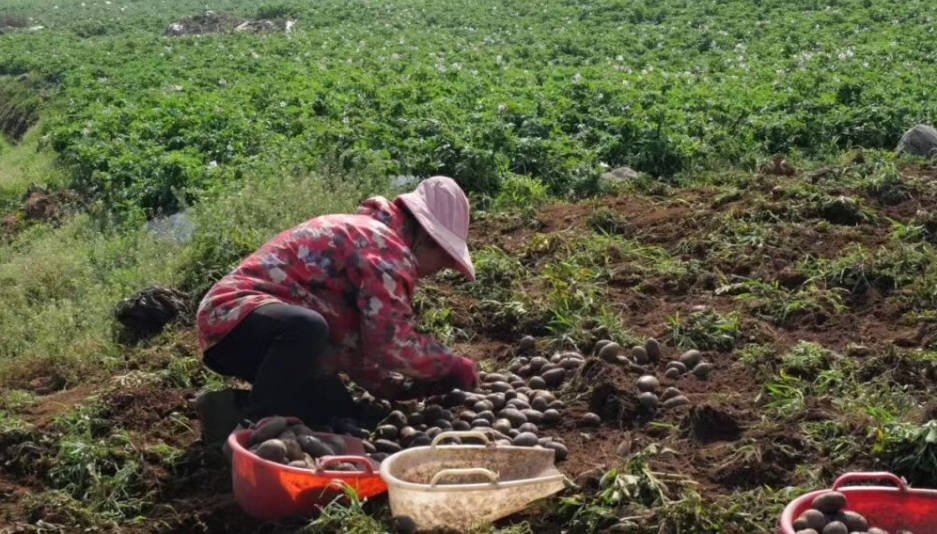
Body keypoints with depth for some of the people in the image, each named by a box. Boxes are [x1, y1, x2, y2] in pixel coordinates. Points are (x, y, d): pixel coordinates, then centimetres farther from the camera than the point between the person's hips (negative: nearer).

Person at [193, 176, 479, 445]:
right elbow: (393, 343, -23)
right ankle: (249, 428, -24)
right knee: (309, 328, -40)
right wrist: (455, 367, -7)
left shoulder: (367, 235, 19)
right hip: (235, 315, -11)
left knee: (341, 415, 9)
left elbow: (353, 344, 21)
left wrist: (400, 388, 11)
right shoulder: (387, 247, -14)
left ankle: (239, 406, 9)